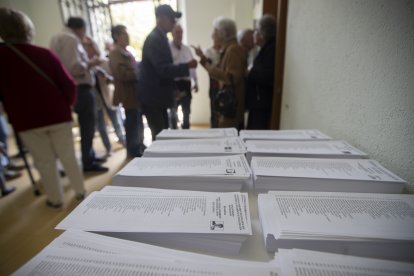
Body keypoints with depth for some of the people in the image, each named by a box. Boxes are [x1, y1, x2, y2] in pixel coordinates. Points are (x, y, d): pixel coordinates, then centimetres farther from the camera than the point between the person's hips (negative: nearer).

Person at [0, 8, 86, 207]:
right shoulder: (44, 54, -3)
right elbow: (68, 84, -7)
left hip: (25, 121, 0)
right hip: (58, 115, 1)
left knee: (45, 162, 11)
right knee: (68, 156, 11)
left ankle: (55, 199, 21)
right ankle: (80, 191, 22)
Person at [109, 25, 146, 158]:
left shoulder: (125, 52, 19)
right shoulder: (115, 53, -10)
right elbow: (122, 74, -21)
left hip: (135, 92, 10)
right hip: (129, 94, -10)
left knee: (138, 122, 16)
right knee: (132, 122, -3)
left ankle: (139, 147, 30)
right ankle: (133, 150, 10)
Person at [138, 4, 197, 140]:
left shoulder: (160, 37, 14)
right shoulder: (154, 39, -16)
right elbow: (163, 69, -25)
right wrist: (187, 66, -20)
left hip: (158, 96, 9)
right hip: (152, 97, -9)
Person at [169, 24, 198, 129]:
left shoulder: (187, 48, 12)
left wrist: (195, 82, 10)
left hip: (186, 83, 5)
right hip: (174, 83, -5)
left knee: (186, 111, 12)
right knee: (173, 111, 9)